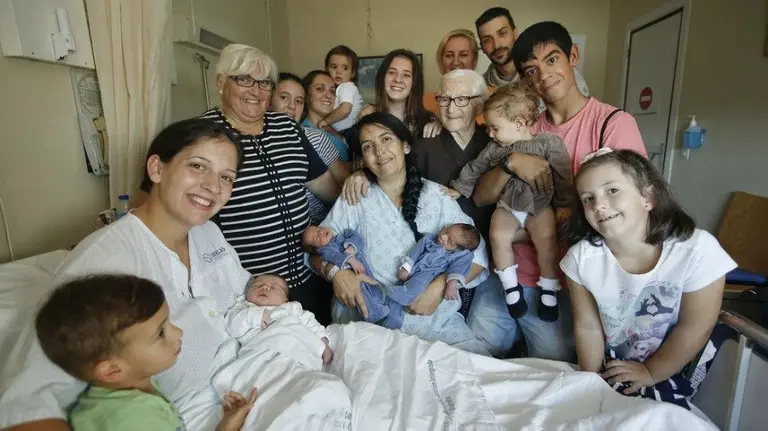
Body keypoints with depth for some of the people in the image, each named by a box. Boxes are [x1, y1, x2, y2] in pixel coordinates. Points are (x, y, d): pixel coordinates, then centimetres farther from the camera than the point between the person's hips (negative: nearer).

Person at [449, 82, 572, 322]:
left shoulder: (548, 143, -7)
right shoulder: (494, 148, 2)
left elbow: (563, 177, -4)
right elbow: (474, 169, 14)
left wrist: (564, 206, -3)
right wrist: (458, 189, 18)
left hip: (539, 205, -2)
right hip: (507, 206, 2)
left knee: (546, 237, -26)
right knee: (498, 236, -23)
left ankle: (549, 290, -6)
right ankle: (512, 288, -5)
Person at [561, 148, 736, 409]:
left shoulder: (696, 249, -28)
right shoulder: (581, 257, -22)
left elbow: (694, 329, -17)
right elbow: (588, 327, -12)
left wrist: (650, 374, -9)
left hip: (675, 366, -1)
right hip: (614, 363, 2)